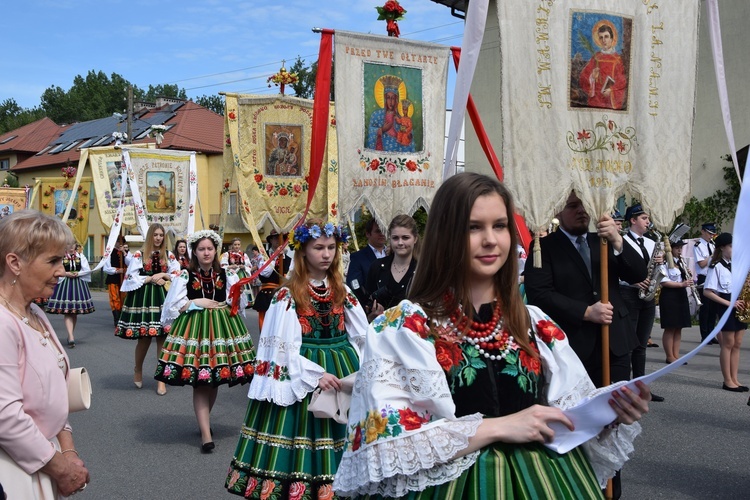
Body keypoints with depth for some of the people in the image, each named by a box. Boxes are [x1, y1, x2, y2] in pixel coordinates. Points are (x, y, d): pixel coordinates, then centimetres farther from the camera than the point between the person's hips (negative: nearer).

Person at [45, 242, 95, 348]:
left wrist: (78, 273, -12)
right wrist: (65, 273, -14)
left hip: (78, 285, 3)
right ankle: (71, 337, -15)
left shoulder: (80, 256, 4)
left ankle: (71, 335, 24)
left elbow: (87, 270, 3)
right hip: (64, 284, -3)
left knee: (75, 312, 9)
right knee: (66, 312, -10)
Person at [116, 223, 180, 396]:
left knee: (162, 338, -1)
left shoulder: (169, 256, 9)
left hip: (163, 298, 2)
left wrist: (163, 275, -9)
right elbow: (131, 277, -5)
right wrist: (152, 279, -9)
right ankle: (138, 370, 29)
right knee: (144, 338, 1)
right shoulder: (139, 255, 2)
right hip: (142, 298, -2)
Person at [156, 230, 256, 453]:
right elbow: (173, 305, -5)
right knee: (200, 383, -6)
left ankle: (204, 421, 34)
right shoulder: (185, 275, -1)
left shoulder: (226, 275, 4)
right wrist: (197, 303, -10)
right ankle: (206, 434, -5)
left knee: (215, 380, 10)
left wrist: (226, 305, -8)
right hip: (194, 328, -2)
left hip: (222, 327, 3)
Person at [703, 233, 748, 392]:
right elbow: (707, 292, -12)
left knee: (737, 344, 8)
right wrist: (728, 303, -17)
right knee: (728, 344, -2)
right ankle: (728, 381, 4)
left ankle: (735, 380, 14)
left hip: (739, 305, 6)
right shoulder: (717, 267, -8)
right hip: (726, 306, -6)